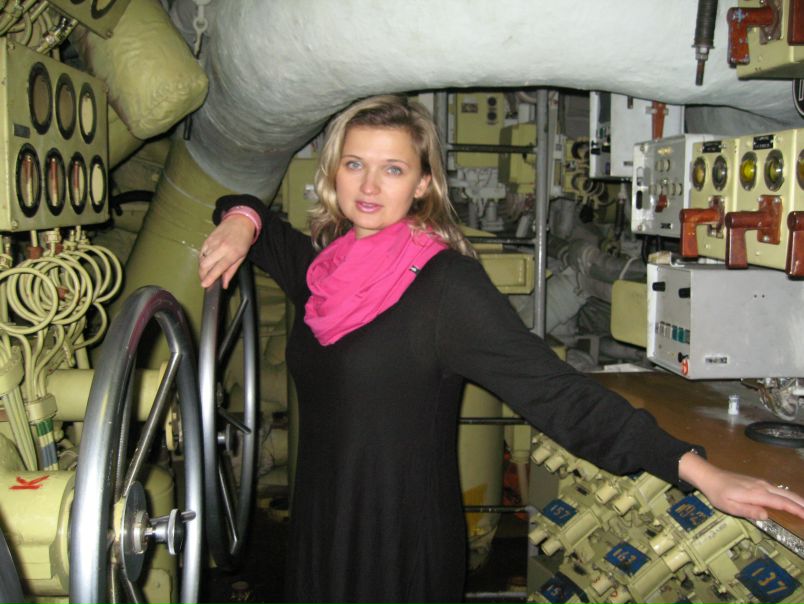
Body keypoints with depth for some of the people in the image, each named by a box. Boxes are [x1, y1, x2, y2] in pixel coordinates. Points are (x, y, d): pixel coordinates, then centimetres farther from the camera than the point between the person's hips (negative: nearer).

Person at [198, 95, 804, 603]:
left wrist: (700, 471, -30)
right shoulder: (322, 263, 1)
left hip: (405, 550, -5)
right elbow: (265, 228, 21)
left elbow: (553, 388, -23)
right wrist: (242, 221, -4)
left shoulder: (448, 284, -17)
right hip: (319, 532, 6)